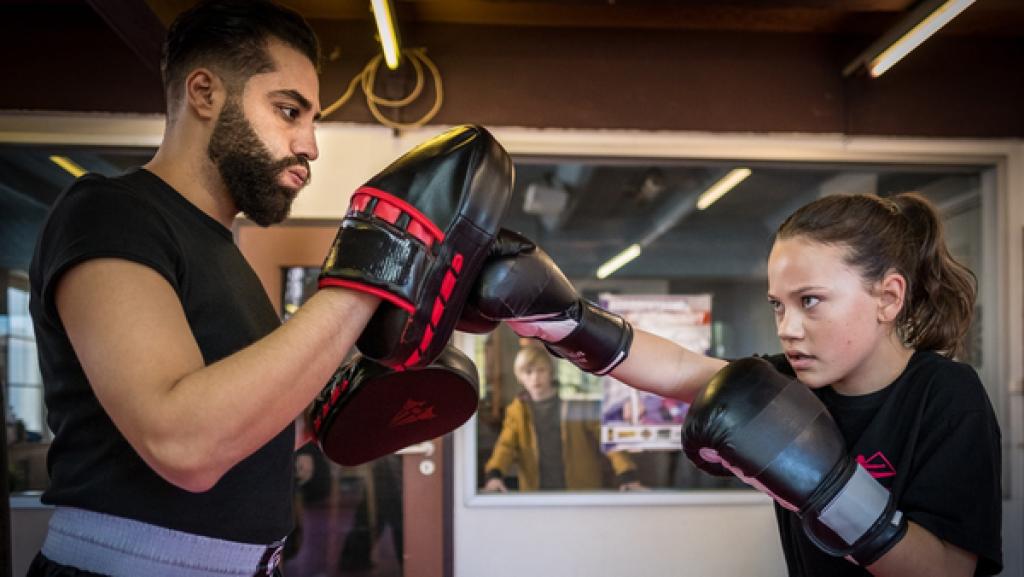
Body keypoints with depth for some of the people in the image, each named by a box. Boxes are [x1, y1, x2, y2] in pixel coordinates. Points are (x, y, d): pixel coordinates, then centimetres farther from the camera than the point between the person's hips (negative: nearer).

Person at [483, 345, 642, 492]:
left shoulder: (575, 403, -1)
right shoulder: (517, 410, 6)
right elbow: (506, 445, -5)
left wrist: (626, 473, -19)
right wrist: (495, 474, -26)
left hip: (582, 494, -2)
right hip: (537, 496, 2)